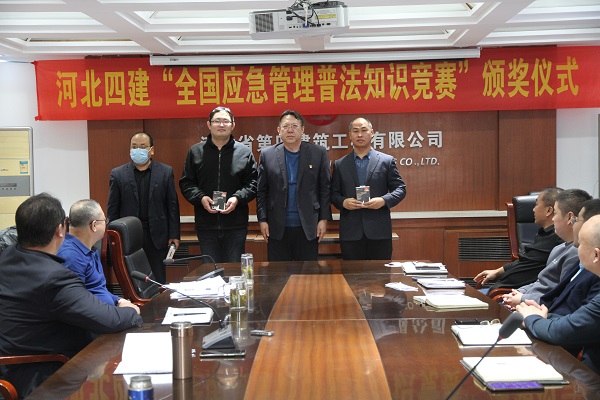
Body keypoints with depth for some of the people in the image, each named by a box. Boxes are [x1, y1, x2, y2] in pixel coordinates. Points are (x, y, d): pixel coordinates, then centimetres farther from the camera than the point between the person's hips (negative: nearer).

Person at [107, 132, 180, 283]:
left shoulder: (165, 172, 3)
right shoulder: (118, 174, 4)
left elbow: (173, 205, 3)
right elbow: (112, 209, 5)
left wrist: (174, 235, -1)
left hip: (157, 236, 0)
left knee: (158, 281, 5)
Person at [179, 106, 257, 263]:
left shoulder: (244, 152, 5)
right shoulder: (195, 151, 7)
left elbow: (253, 183, 4)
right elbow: (185, 183, 8)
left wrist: (237, 198, -13)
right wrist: (200, 197, -10)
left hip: (236, 225, -1)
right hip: (206, 224, 1)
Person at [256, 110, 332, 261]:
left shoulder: (318, 153, 2)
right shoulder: (267, 155, 4)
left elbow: (325, 188, 3)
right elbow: (261, 191, 5)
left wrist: (324, 219, -1)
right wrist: (262, 220, 0)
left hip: (308, 227, 0)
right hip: (277, 229, 1)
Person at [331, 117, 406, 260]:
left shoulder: (387, 161, 6)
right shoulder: (339, 164, 11)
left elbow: (400, 189, 6)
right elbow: (333, 193, 11)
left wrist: (384, 200, -12)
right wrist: (343, 202, -10)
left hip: (379, 231, -1)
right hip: (350, 232, 1)